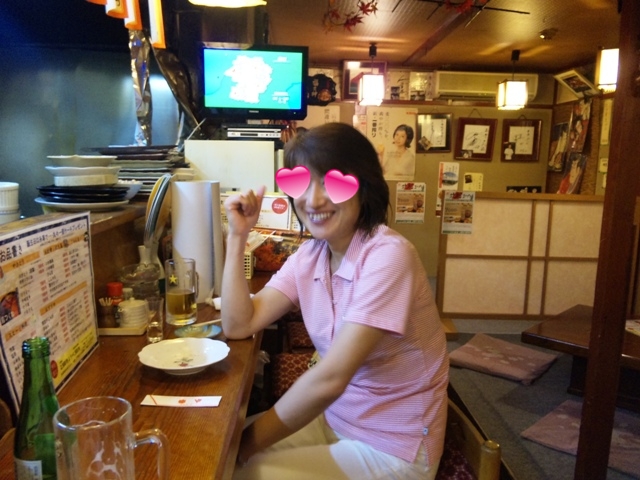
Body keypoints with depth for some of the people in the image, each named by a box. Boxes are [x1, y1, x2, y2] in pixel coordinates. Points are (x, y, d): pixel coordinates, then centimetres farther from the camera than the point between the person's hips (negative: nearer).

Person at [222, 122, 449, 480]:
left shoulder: (388, 255, -25)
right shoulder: (310, 255, -1)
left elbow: (330, 377, -28)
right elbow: (239, 326, -4)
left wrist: (248, 443, -18)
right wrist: (238, 235, -10)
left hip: (392, 447, -6)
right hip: (333, 418, 6)